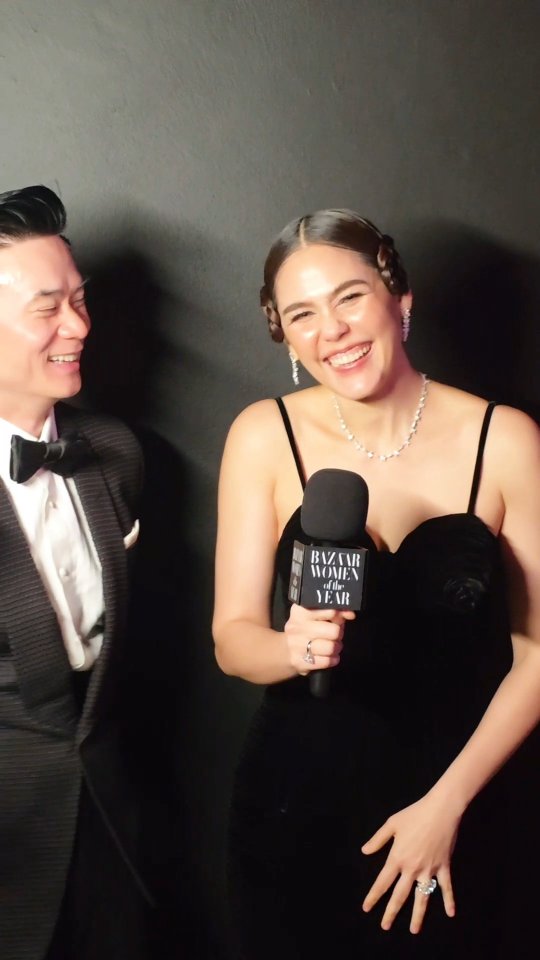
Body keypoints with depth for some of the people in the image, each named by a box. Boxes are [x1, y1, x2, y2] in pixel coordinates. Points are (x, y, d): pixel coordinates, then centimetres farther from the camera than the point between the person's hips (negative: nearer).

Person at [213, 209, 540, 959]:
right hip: (296, 807, 1)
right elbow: (233, 639, -7)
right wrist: (294, 647, -28)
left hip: (457, 809, 0)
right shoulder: (264, 438, -9)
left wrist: (447, 804, -11)